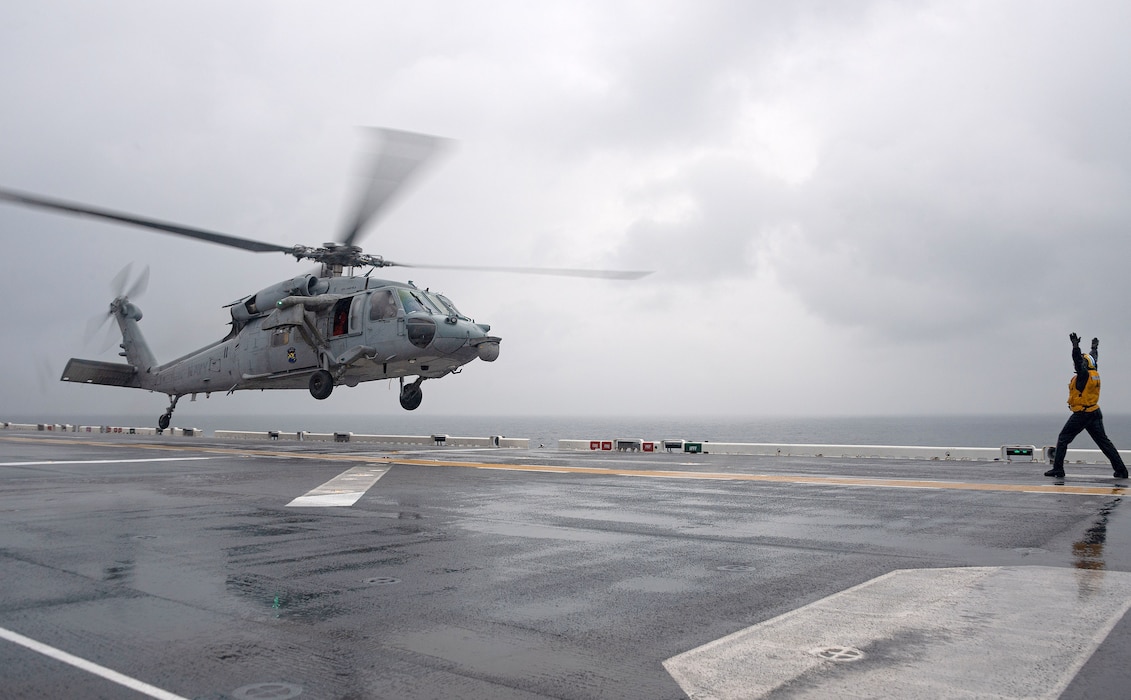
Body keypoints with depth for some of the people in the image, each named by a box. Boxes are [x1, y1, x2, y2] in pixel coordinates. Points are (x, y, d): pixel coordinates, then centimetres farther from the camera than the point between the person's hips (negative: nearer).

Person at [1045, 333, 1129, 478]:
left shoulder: (1084, 375, -13)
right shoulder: (1094, 374, 9)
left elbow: (1078, 361, -29)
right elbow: (1094, 359, 27)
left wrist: (1076, 346, -37)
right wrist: (1095, 347, 44)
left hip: (1081, 415, -8)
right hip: (1095, 413, 8)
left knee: (1063, 439, -1)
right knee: (1104, 442, 10)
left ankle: (1057, 468, -3)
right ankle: (1121, 470, 7)